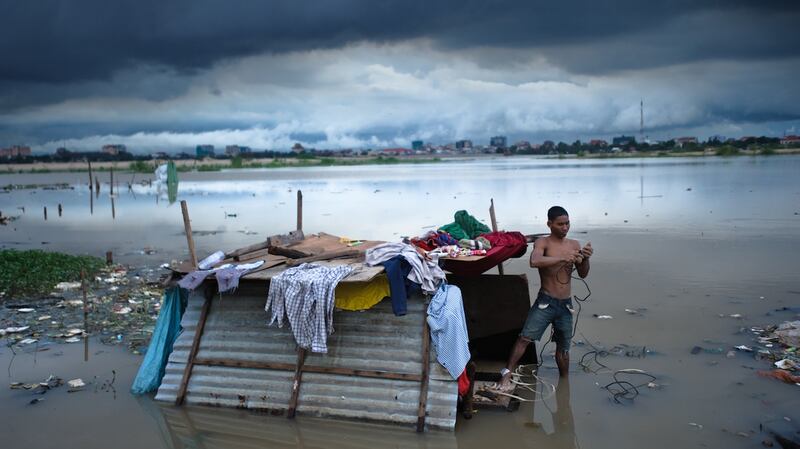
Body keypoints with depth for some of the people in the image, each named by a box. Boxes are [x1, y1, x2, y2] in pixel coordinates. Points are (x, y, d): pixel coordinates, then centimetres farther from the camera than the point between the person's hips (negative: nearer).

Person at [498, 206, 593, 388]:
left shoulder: (574, 245, 7)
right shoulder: (542, 243, -7)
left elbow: (583, 274, 8)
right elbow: (534, 261, -28)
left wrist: (585, 259, -12)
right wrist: (563, 258, -32)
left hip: (566, 304, 4)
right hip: (546, 302, -4)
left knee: (563, 347, 15)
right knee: (525, 338, -14)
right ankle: (507, 374, -10)